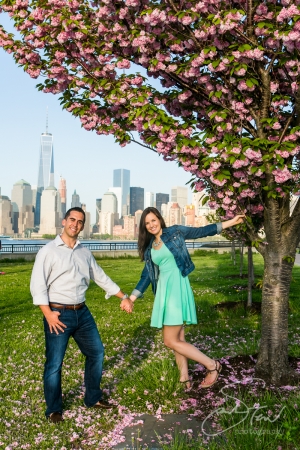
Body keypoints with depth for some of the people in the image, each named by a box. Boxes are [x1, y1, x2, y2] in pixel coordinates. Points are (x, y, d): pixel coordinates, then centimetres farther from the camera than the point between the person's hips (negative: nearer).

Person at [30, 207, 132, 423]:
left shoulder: (85, 252, 9)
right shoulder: (48, 251, -8)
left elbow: (101, 277, 18)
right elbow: (37, 285, -12)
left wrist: (123, 296, 18)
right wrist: (48, 314, -21)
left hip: (82, 312, 6)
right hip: (59, 314, -6)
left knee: (97, 352, 13)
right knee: (54, 363, 2)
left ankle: (93, 398, 33)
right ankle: (54, 409, 23)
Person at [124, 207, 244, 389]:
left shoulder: (175, 232, -1)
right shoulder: (149, 247, 14)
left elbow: (202, 231, 0)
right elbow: (146, 275, 16)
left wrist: (231, 222, -3)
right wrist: (132, 298, 11)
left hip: (177, 287, -6)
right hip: (163, 290, 6)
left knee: (171, 341, -8)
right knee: (178, 339, 11)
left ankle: (212, 365, 4)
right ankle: (185, 378, 21)